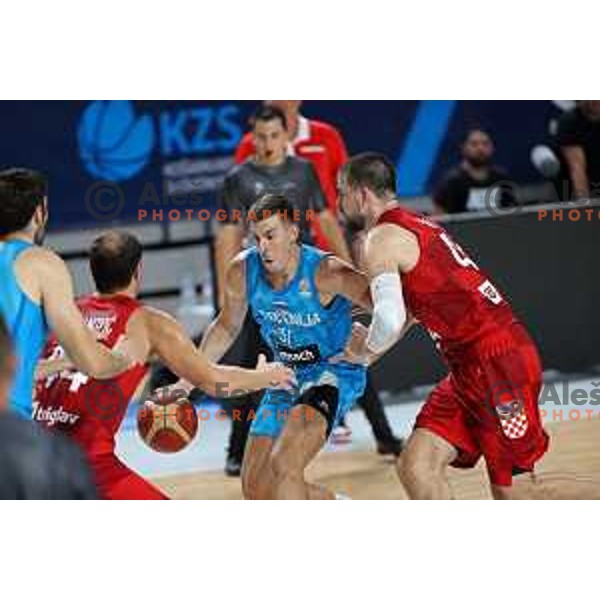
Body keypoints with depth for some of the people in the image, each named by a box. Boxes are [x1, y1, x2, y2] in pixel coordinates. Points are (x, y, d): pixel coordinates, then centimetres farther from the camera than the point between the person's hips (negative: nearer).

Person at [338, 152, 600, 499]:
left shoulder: (382, 239, -10)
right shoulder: (414, 225, 19)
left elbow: (390, 322, -22)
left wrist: (363, 350, -2)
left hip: (496, 361, -10)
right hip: (472, 365, 10)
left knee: (514, 493, -3)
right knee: (417, 468, 4)